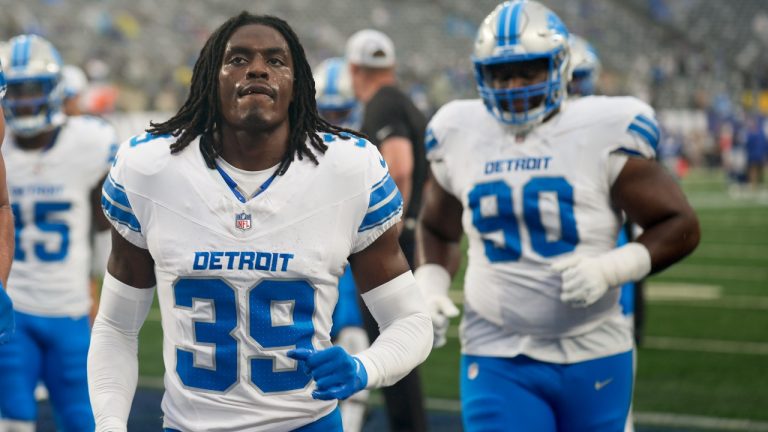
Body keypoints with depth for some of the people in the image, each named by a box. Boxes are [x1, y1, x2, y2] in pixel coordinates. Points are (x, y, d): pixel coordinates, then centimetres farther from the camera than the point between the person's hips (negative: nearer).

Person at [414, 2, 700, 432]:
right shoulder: (462, 137, 4)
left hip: (592, 357, -1)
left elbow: (681, 226, -5)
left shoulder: (603, 134, -8)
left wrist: (609, 268, -19)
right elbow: (438, 229, 22)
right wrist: (430, 287, 4)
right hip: (496, 359, 2)